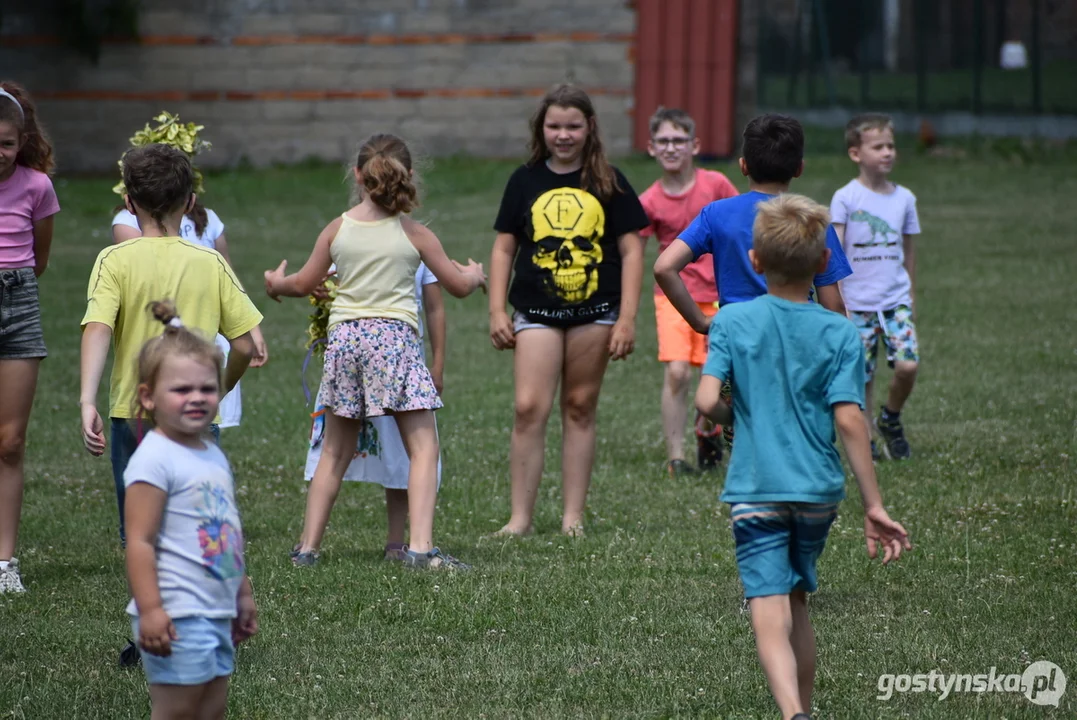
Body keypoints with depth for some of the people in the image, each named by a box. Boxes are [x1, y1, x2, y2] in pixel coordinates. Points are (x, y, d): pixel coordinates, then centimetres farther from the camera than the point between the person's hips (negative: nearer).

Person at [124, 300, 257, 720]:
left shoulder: (213, 455, 14)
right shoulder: (154, 460, -14)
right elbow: (140, 541, -18)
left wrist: (243, 595, 26)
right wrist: (150, 609, -24)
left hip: (217, 613, 9)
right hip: (177, 617, -9)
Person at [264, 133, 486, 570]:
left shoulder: (337, 229, 5)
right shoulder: (412, 233, -1)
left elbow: (304, 284, 17)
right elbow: (459, 286, 8)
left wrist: (276, 284, 39)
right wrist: (475, 275, 31)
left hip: (344, 337, 4)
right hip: (394, 336, -4)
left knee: (335, 452, 15)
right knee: (423, 448, -3)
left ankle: (307, 546, 16)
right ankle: (421, 547, -17)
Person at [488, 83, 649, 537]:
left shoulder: (609, 182, 3)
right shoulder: (525, 181, 6)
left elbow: (631, 250, 3)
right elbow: (504, 248, 10)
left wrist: (627, 319, -3)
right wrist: (497, 311, 2)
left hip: (595, 312, 0)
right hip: (537, 312, 0)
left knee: (580, 409, 5)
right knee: (529, 408, -10)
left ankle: (573, 515, 12)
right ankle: (520, 517, -6)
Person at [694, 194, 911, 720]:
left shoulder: (731, 322, -2)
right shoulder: (840, 333, -2)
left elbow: (706, 401, -13)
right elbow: (849, 421, -9)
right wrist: (874, 507, -6)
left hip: (756, 491, -3)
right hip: (819, 490, 3)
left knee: (770, 615, -11)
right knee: (796, 603, 22)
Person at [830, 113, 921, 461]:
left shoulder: (904, 198, 7)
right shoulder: (845, 198, -4)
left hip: (896, 300, 3)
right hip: (857, 302, -3)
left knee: (908, 365, -13)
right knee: (860, 376, -2)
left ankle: (891, 419, 13)